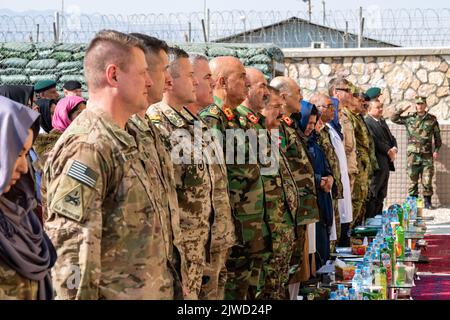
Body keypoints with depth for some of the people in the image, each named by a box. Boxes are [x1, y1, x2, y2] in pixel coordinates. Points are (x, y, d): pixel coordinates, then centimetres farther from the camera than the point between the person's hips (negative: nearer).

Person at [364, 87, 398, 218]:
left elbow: (391, 137, 22)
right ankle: (369, 218, -6)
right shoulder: (367, 122, -11)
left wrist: (394, 148, 1)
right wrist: (388, 151, -13)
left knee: (381, 195, 13)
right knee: (372, 194, -8)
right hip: (377, 163, -10)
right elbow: (374, 141, -19)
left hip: (386, 163, 10)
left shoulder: (382, 121, 20)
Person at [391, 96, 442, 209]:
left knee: (427, 180, -1)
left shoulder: (432, 119, 6)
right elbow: (393, 118, 8)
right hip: (413, 154, 0)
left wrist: (436, 150, -1)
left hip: (427, 155, 0)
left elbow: (437, 137, 9)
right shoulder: (409, 119, 7)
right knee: (413, 179, 3)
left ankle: (427, 201, 9)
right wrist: (403, 109, 0)